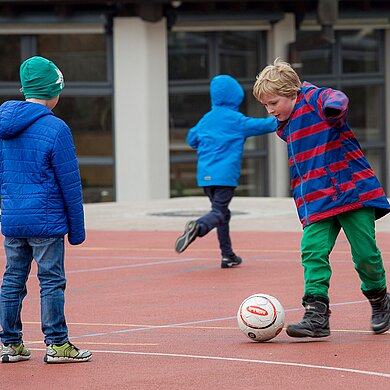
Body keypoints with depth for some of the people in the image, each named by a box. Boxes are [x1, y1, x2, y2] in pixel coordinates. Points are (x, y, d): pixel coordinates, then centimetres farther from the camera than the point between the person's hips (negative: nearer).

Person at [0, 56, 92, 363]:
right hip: (46, 221, -6)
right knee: (51, 280, 1)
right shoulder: (55, 129, -12)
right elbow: (70, 184, -9)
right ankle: (56, 344, 5)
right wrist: (77, 228, -2)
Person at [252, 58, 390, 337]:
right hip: (317, 204, 6)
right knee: (313, 253, -12)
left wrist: (334, 107, -52)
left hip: (352, 190, -6)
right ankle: (317, 316, -16)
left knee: (365, 254, -3)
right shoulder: (286, 128, 17)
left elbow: (336, 100, -30)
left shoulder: (315, 100, -6)